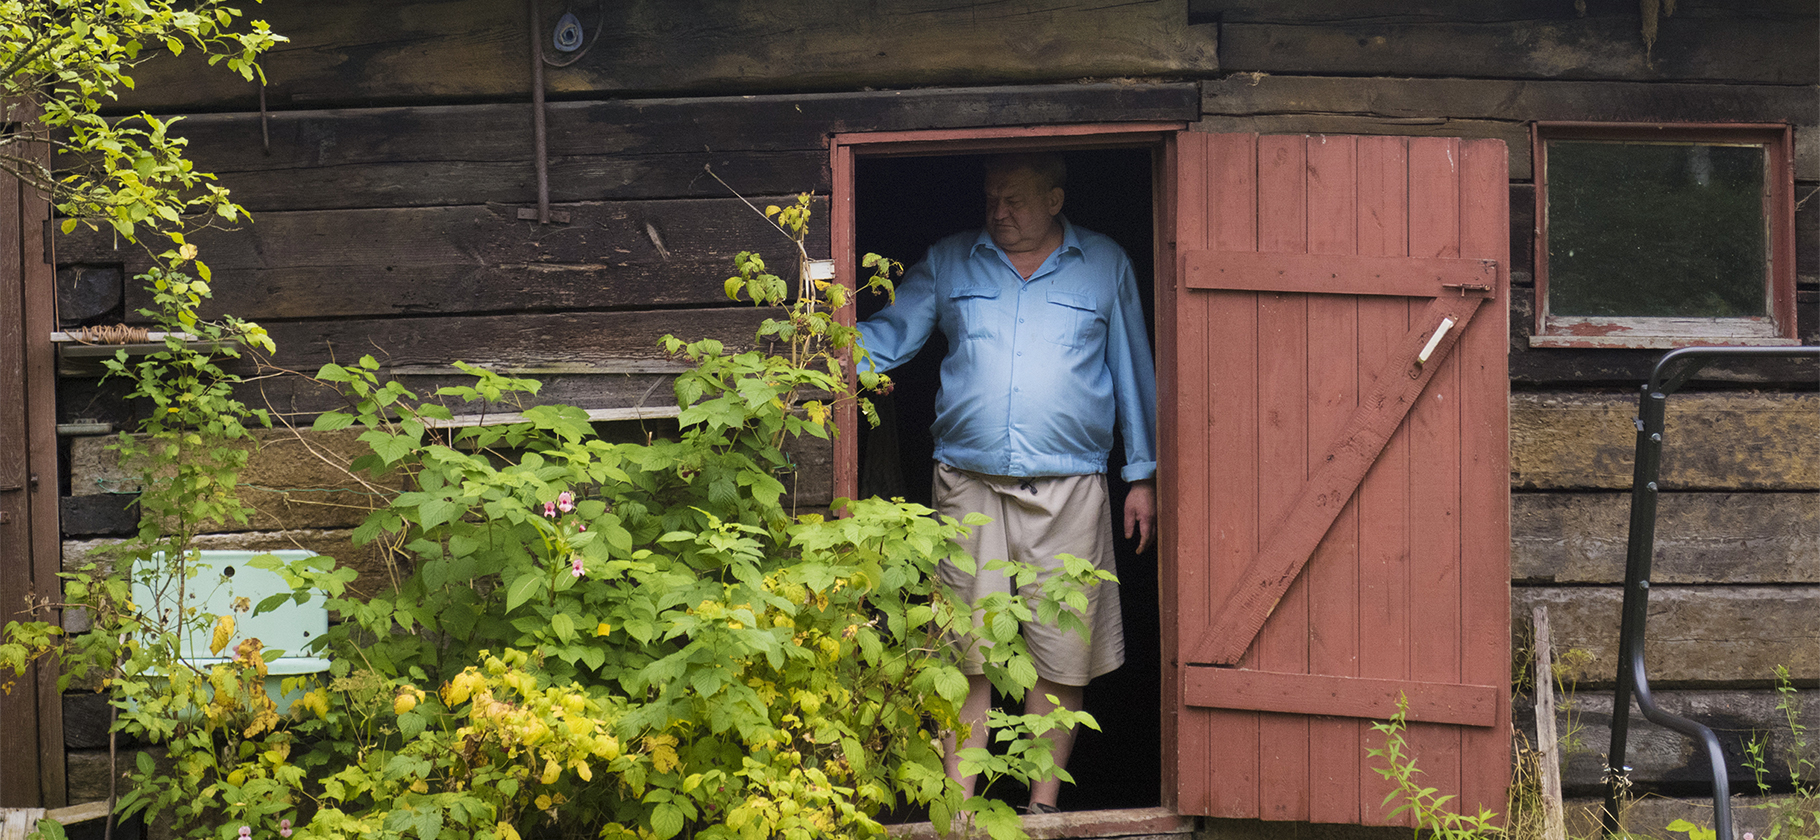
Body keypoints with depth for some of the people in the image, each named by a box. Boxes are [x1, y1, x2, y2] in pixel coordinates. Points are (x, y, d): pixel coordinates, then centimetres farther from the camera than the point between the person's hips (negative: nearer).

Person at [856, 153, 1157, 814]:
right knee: (964, 651, 0)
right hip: (968, 485, 1)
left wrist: (1142, 475, 9)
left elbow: (1132, 372, 11)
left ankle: (1043, 804, 15)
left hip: (1068, 489, 0)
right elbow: (890, 337, 7)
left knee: (1061, 655, 3)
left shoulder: (1107, 266, 8)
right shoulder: (948, 263, 10)